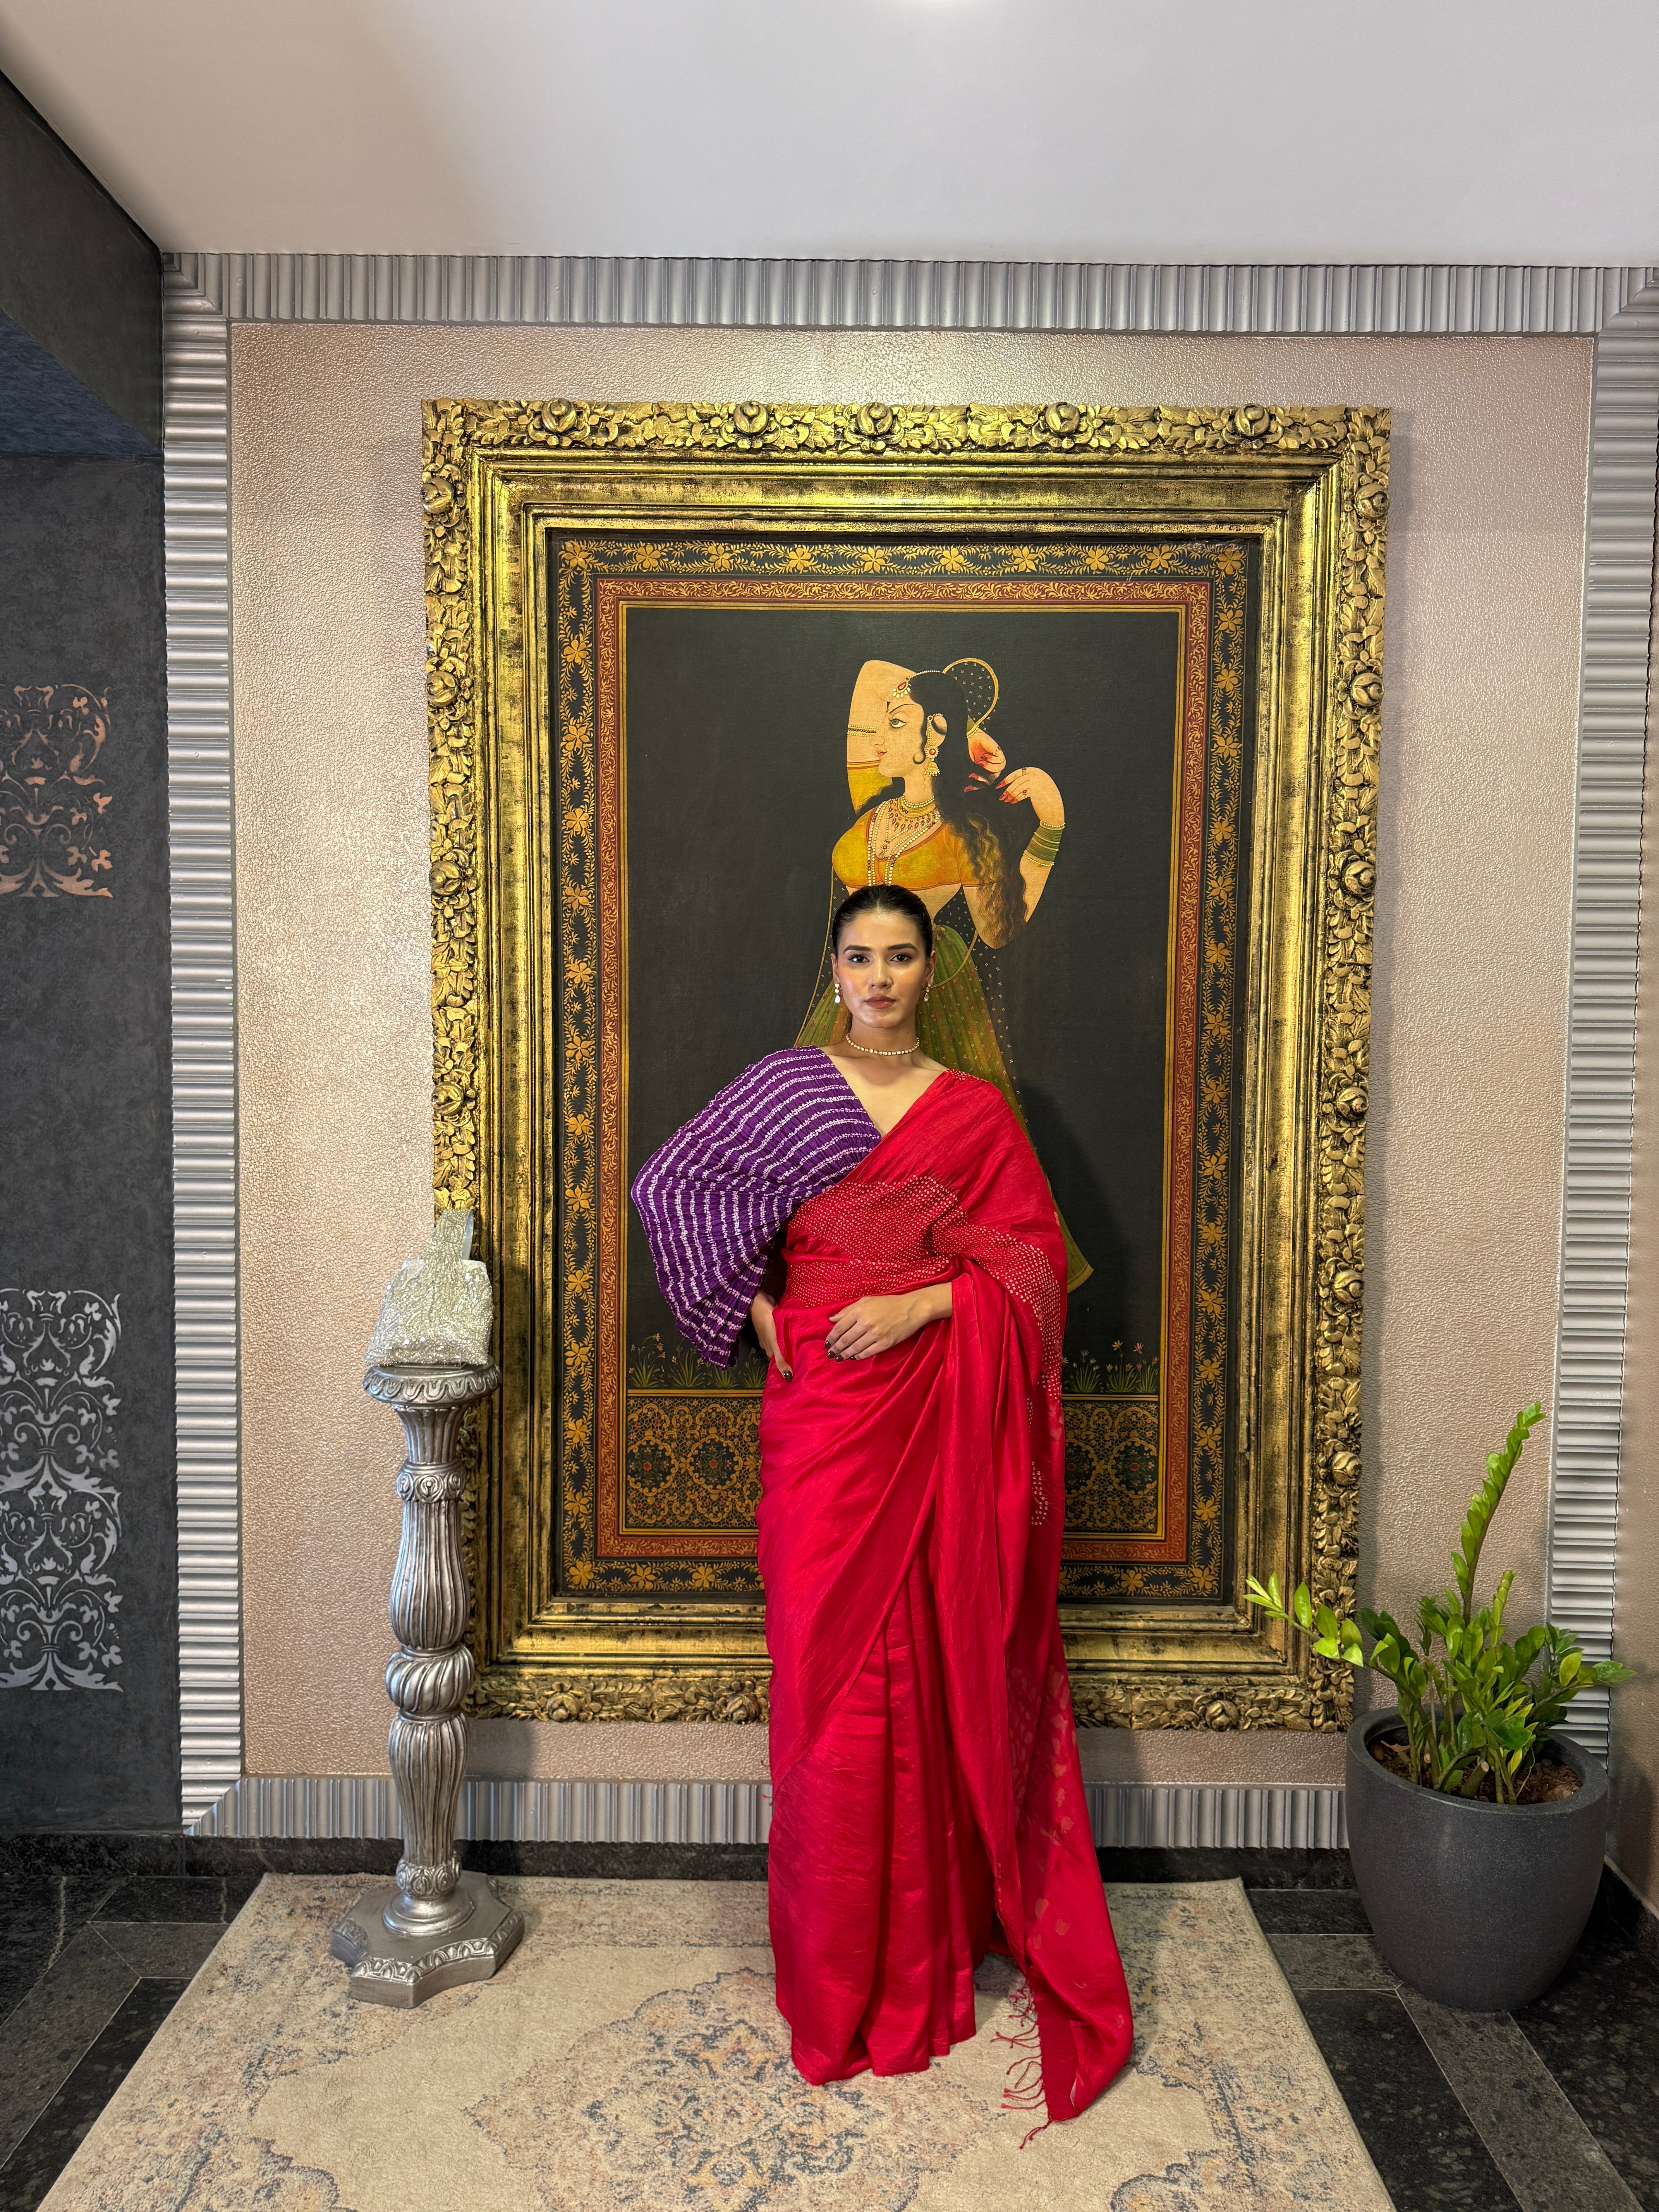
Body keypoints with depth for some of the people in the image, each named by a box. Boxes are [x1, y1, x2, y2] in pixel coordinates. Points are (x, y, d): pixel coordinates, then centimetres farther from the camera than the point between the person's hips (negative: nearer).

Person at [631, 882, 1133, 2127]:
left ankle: (939, 1921, 30)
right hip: (824, 1409, 0)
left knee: (943, 1662, 7)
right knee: (834, 1666, 5)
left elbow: (1035, 1264, 0)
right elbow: (672, 1186, 7)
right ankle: (846, 1965, 24)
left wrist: (923, 1304, -14)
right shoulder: (781, 1088, 4)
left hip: (946, 1420, 0)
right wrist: (757, 1306, -1)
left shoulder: (978, 1114, 4)